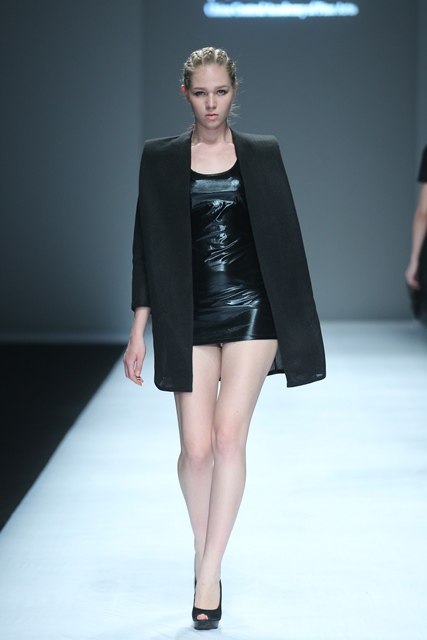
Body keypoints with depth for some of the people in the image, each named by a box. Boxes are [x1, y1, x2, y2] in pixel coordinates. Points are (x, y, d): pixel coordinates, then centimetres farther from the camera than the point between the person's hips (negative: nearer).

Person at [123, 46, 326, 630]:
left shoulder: (262, 153, 6)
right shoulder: (160, 158, 6)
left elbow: (284, 238, 8)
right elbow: (148, 247, 6)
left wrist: (298, 326, 6)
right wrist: (139, 330, 2)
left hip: (250, 309, 0)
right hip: (189, 317, 0)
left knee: (229, 436, -10)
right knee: (197, 447, -2)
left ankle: (209, 573, -4)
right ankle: (204, 550, 24)